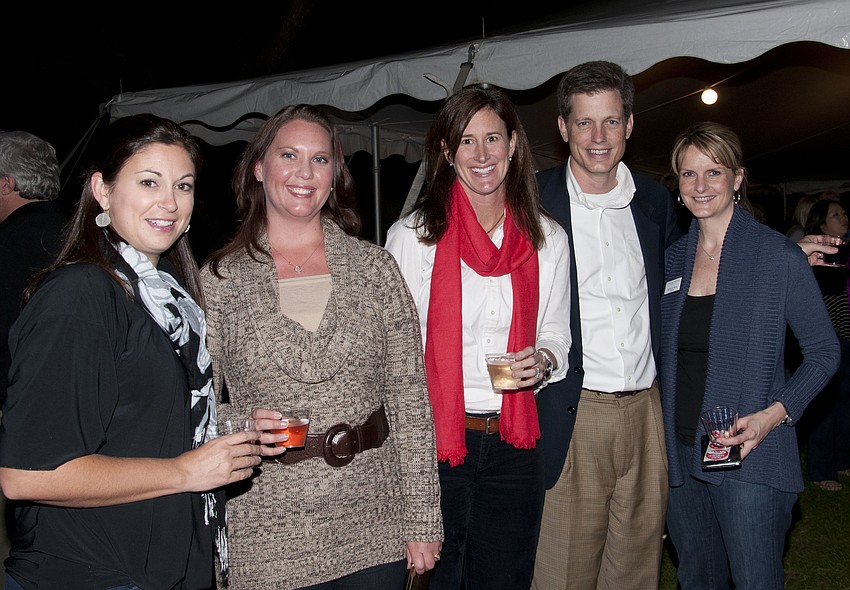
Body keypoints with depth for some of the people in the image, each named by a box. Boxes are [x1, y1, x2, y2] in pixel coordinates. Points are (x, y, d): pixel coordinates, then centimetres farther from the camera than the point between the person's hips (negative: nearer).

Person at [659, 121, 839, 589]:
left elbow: (824, 352, -3)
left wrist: (773, 415, -16)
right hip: (681, 456, 5)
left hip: (749, 461, -5)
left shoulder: (778, 256, -7)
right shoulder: (674, 257, 7)